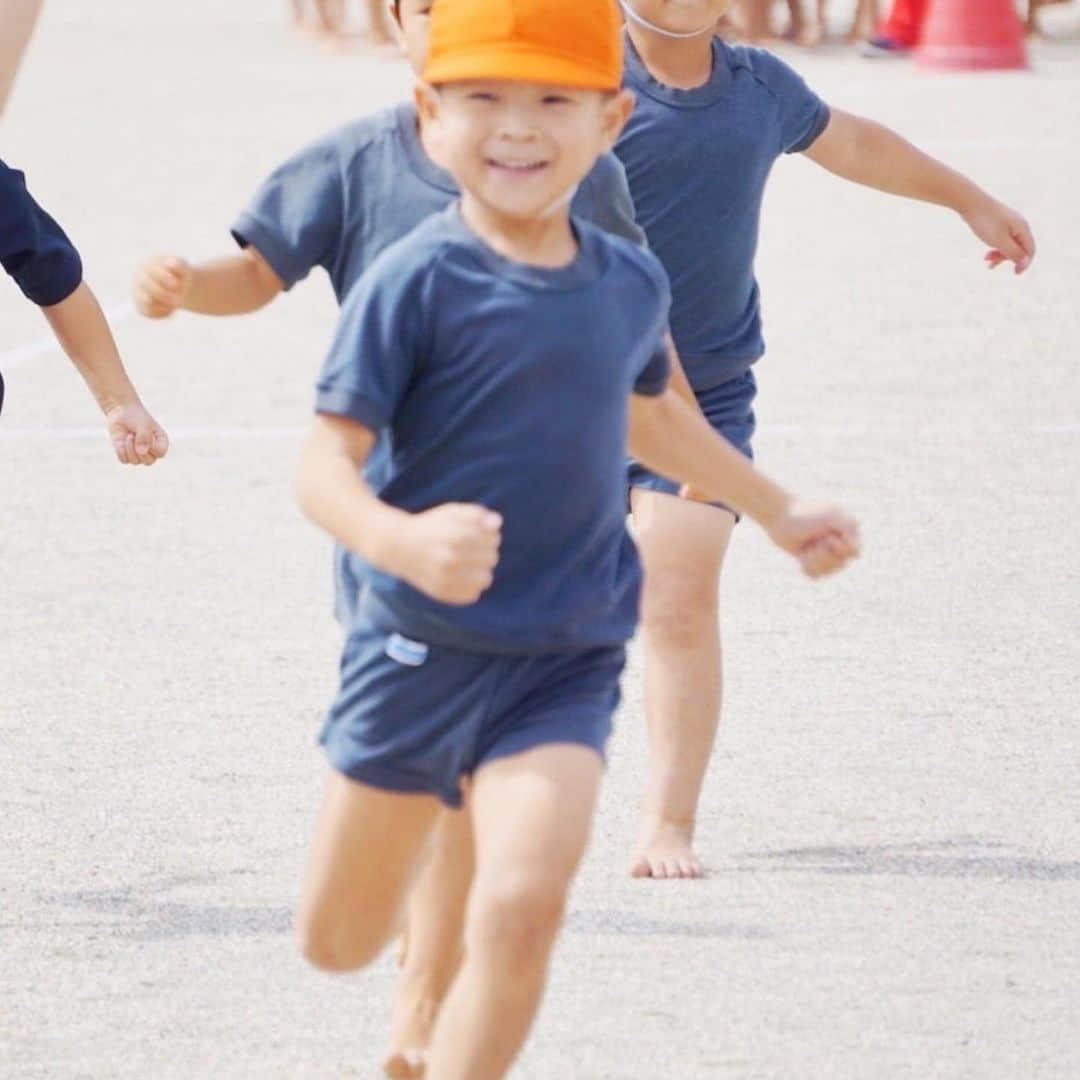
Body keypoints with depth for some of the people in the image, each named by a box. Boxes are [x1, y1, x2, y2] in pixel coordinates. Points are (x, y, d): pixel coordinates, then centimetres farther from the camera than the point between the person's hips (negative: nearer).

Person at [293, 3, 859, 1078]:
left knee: (522, 904, -21)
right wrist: (402, 543, -38)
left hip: (569, 659, 2)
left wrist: (779, 513, 37)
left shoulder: (631, 284, 3)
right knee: (338, 942, 11)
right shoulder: (414, 282, -13)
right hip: (419, 648, -2)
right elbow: (324, 464, -17)